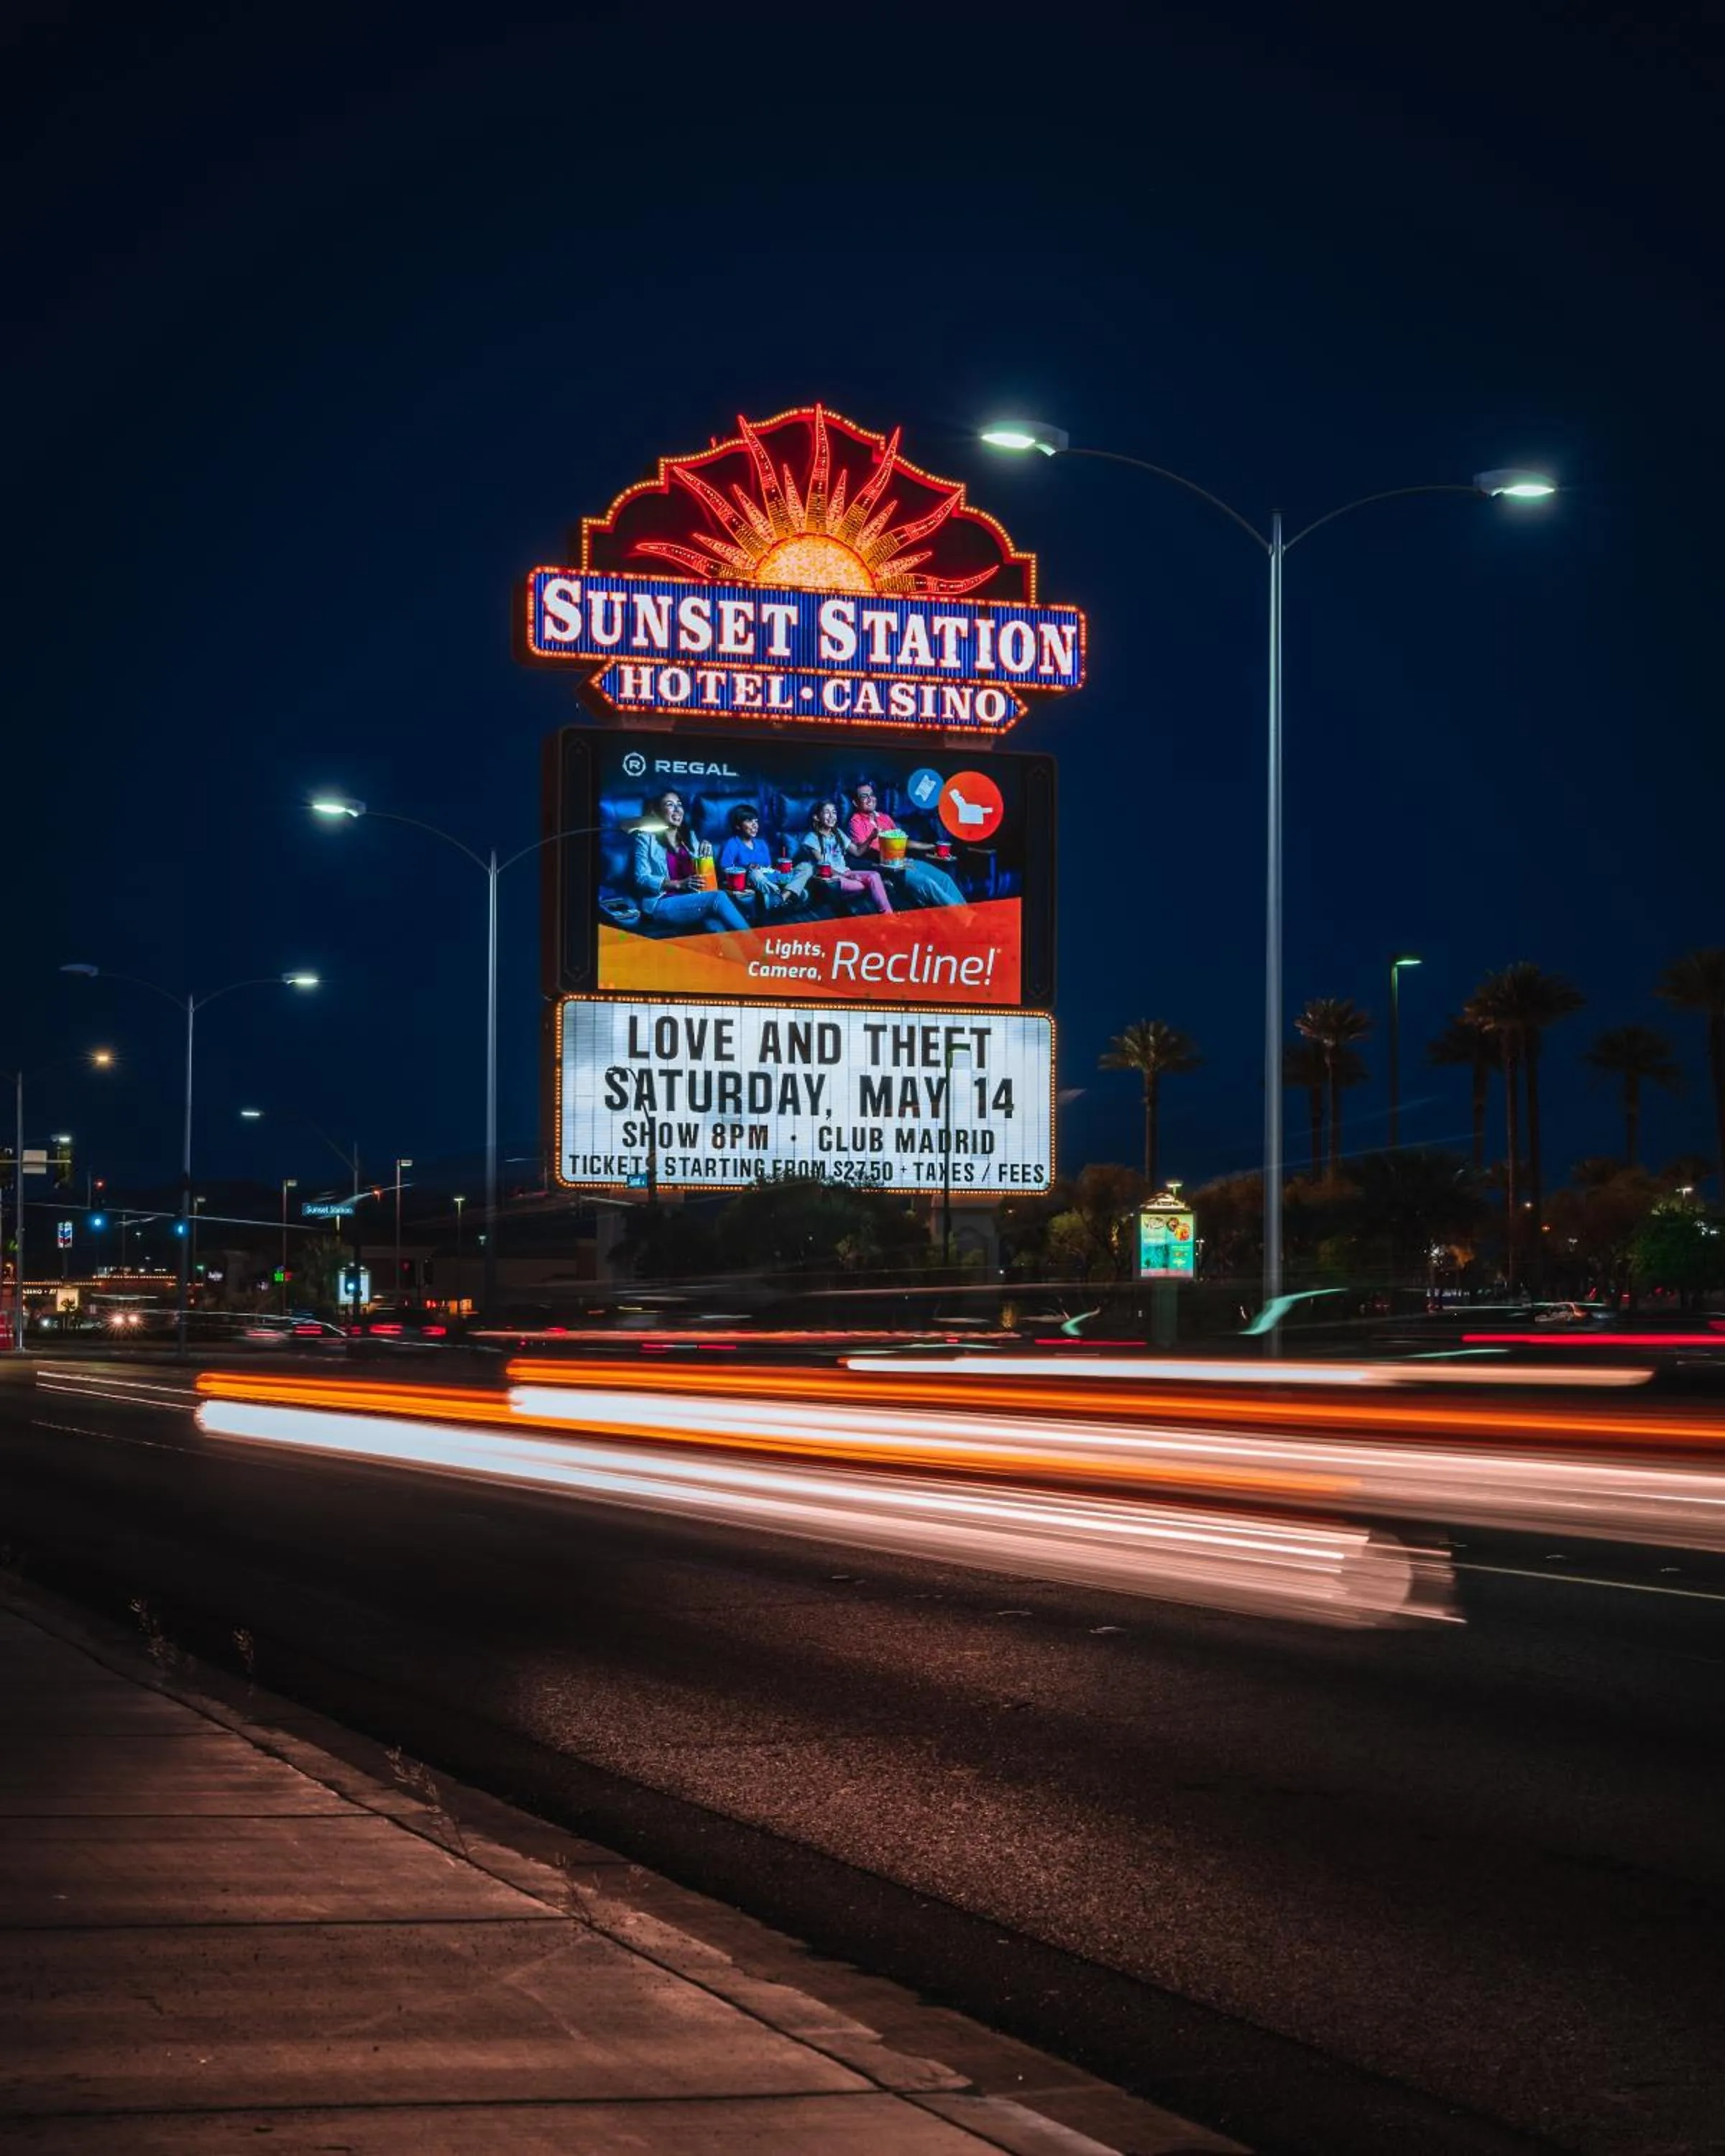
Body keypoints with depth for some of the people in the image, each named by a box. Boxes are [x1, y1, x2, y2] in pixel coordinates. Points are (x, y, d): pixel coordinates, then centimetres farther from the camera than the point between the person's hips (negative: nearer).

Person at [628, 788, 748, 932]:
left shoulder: (689, 836, 21)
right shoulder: (646, 838, 3)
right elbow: (641, 879, -7)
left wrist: (706, 853, 1)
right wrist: (679, 884, -19)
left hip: (693, 902, 5)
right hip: (662, 905, -5)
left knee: (717, 928, -33)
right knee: (718, 898, -29)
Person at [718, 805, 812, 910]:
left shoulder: (761, 843, 22)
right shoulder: (732, 845, 1)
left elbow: (769, 867, 17)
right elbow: (724, 870, -9)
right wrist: (747, 868, -21)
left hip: (771, 880, 7)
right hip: (752, 882, -7)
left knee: (807, 867, -6)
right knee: (755, 874, -42)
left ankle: (782, 898, -33)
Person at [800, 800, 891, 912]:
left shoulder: (838, 834, 14)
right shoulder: (812, 838, -5)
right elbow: (822, 864, -12)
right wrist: (841, 873, -21)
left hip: (844, 873, 6)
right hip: (829, 877, -6)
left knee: (874, 875, -20)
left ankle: (888, 914, -26)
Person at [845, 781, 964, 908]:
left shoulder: (885, 818, 23)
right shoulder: (856, 823, 1)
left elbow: (903, 841, 28)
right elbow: (860, 852, -10)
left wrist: (932, 847, 26)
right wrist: (871, 838, -30)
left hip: (905, 861, 7)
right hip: (887, 867, -7)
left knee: (944, 878, -11)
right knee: (927, 884, -26)